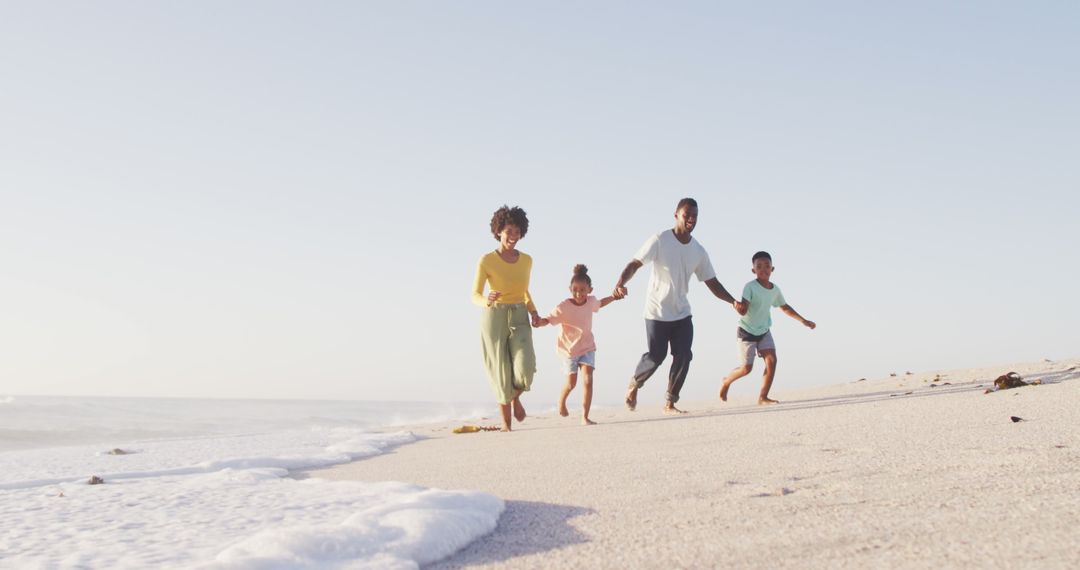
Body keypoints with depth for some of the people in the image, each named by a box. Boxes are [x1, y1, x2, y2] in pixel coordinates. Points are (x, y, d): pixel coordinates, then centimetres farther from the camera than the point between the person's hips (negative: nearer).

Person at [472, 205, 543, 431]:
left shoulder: (526, 260, 5)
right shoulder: (486, 260, -9)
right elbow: (475, 296, -7)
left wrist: (533, 312, 3)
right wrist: (487, 301, -30)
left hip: (519, 319, 3)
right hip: (494, 319, -3)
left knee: (525, 368, -18)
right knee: (502, 374, -1)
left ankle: (516, 397, 16)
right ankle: (506, 423, 20)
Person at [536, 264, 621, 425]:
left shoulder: (591, 302, -5)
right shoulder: (563, 307, -22)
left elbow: (599, 304, 19)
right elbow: (549, 319, -27)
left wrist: (614, 297, 19)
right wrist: (538, 322, -48)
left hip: (587, 347, 3)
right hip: (569, 349, -3)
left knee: (588, 380, -13)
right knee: (571, 383, 8)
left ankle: (585, 417, -7)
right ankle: (561, 401, 43)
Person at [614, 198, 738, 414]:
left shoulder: (698, 251, 5)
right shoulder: (660, 241, -11)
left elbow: (712, 283, 9)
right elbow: (635, 264, -19)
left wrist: (733, 302, -4)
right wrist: (620, 283, -38)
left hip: (682, 313, 5)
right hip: (657, 311, -5)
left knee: (683, 356, -4)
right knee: (656, 356, -5)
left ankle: (670, 403, 8)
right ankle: (634, 385, 24)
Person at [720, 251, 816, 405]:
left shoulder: (775, 289, -3)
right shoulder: (750, 287, -22)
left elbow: (784, 307, 16)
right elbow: (744, 310, -33)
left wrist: (803, 320, 18)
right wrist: (739, 307, -58)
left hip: (764, 331, 5)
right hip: (747, 331, -5)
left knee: (772, 360, -12)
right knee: (747, 368, -4)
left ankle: (763, 397, -6)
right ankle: (726, 382, 26)